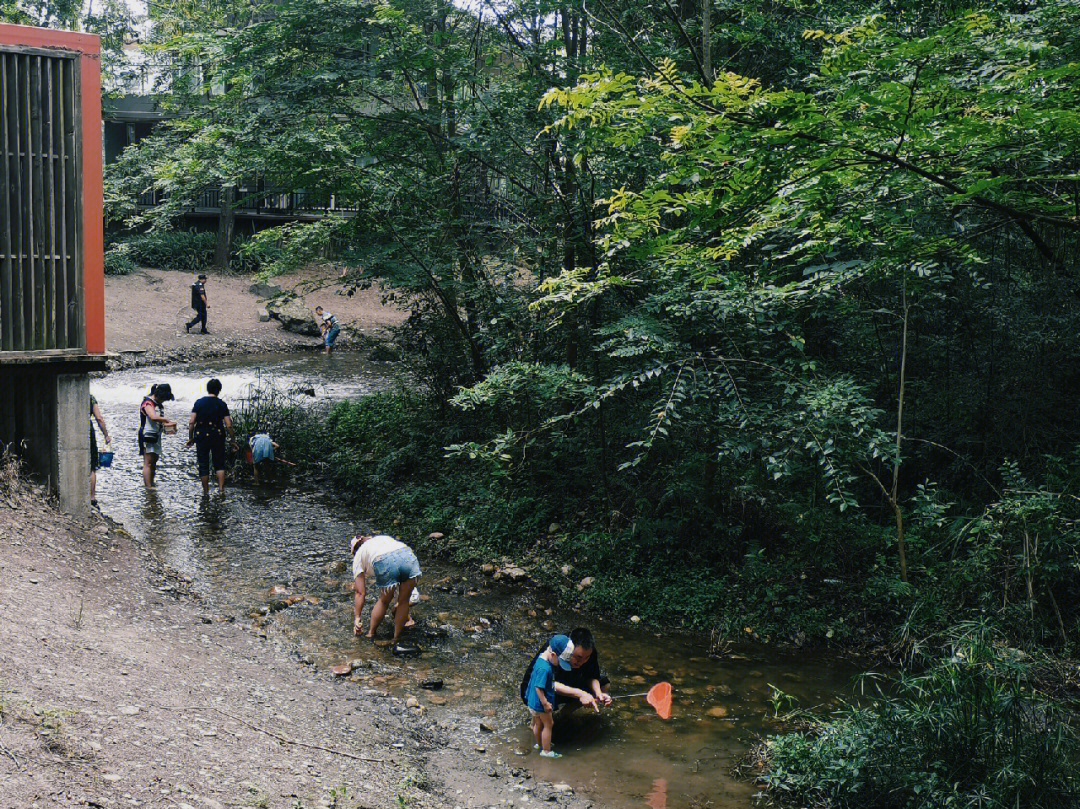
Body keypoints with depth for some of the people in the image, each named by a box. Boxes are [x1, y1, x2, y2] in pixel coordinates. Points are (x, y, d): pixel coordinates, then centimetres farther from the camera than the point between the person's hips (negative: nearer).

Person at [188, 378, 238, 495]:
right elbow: (229, 425, -5)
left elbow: (191, 422, -5)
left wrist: (190, 438, 5)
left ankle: (206, 491, 12)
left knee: (203, 465, 8)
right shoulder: (222, 404, -2)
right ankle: (221, 487, 3)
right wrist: (233, 440, 3)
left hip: (201, 437, 0)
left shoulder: (199, 403, 0)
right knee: (219, 464, 14)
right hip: (218, 436, 0)